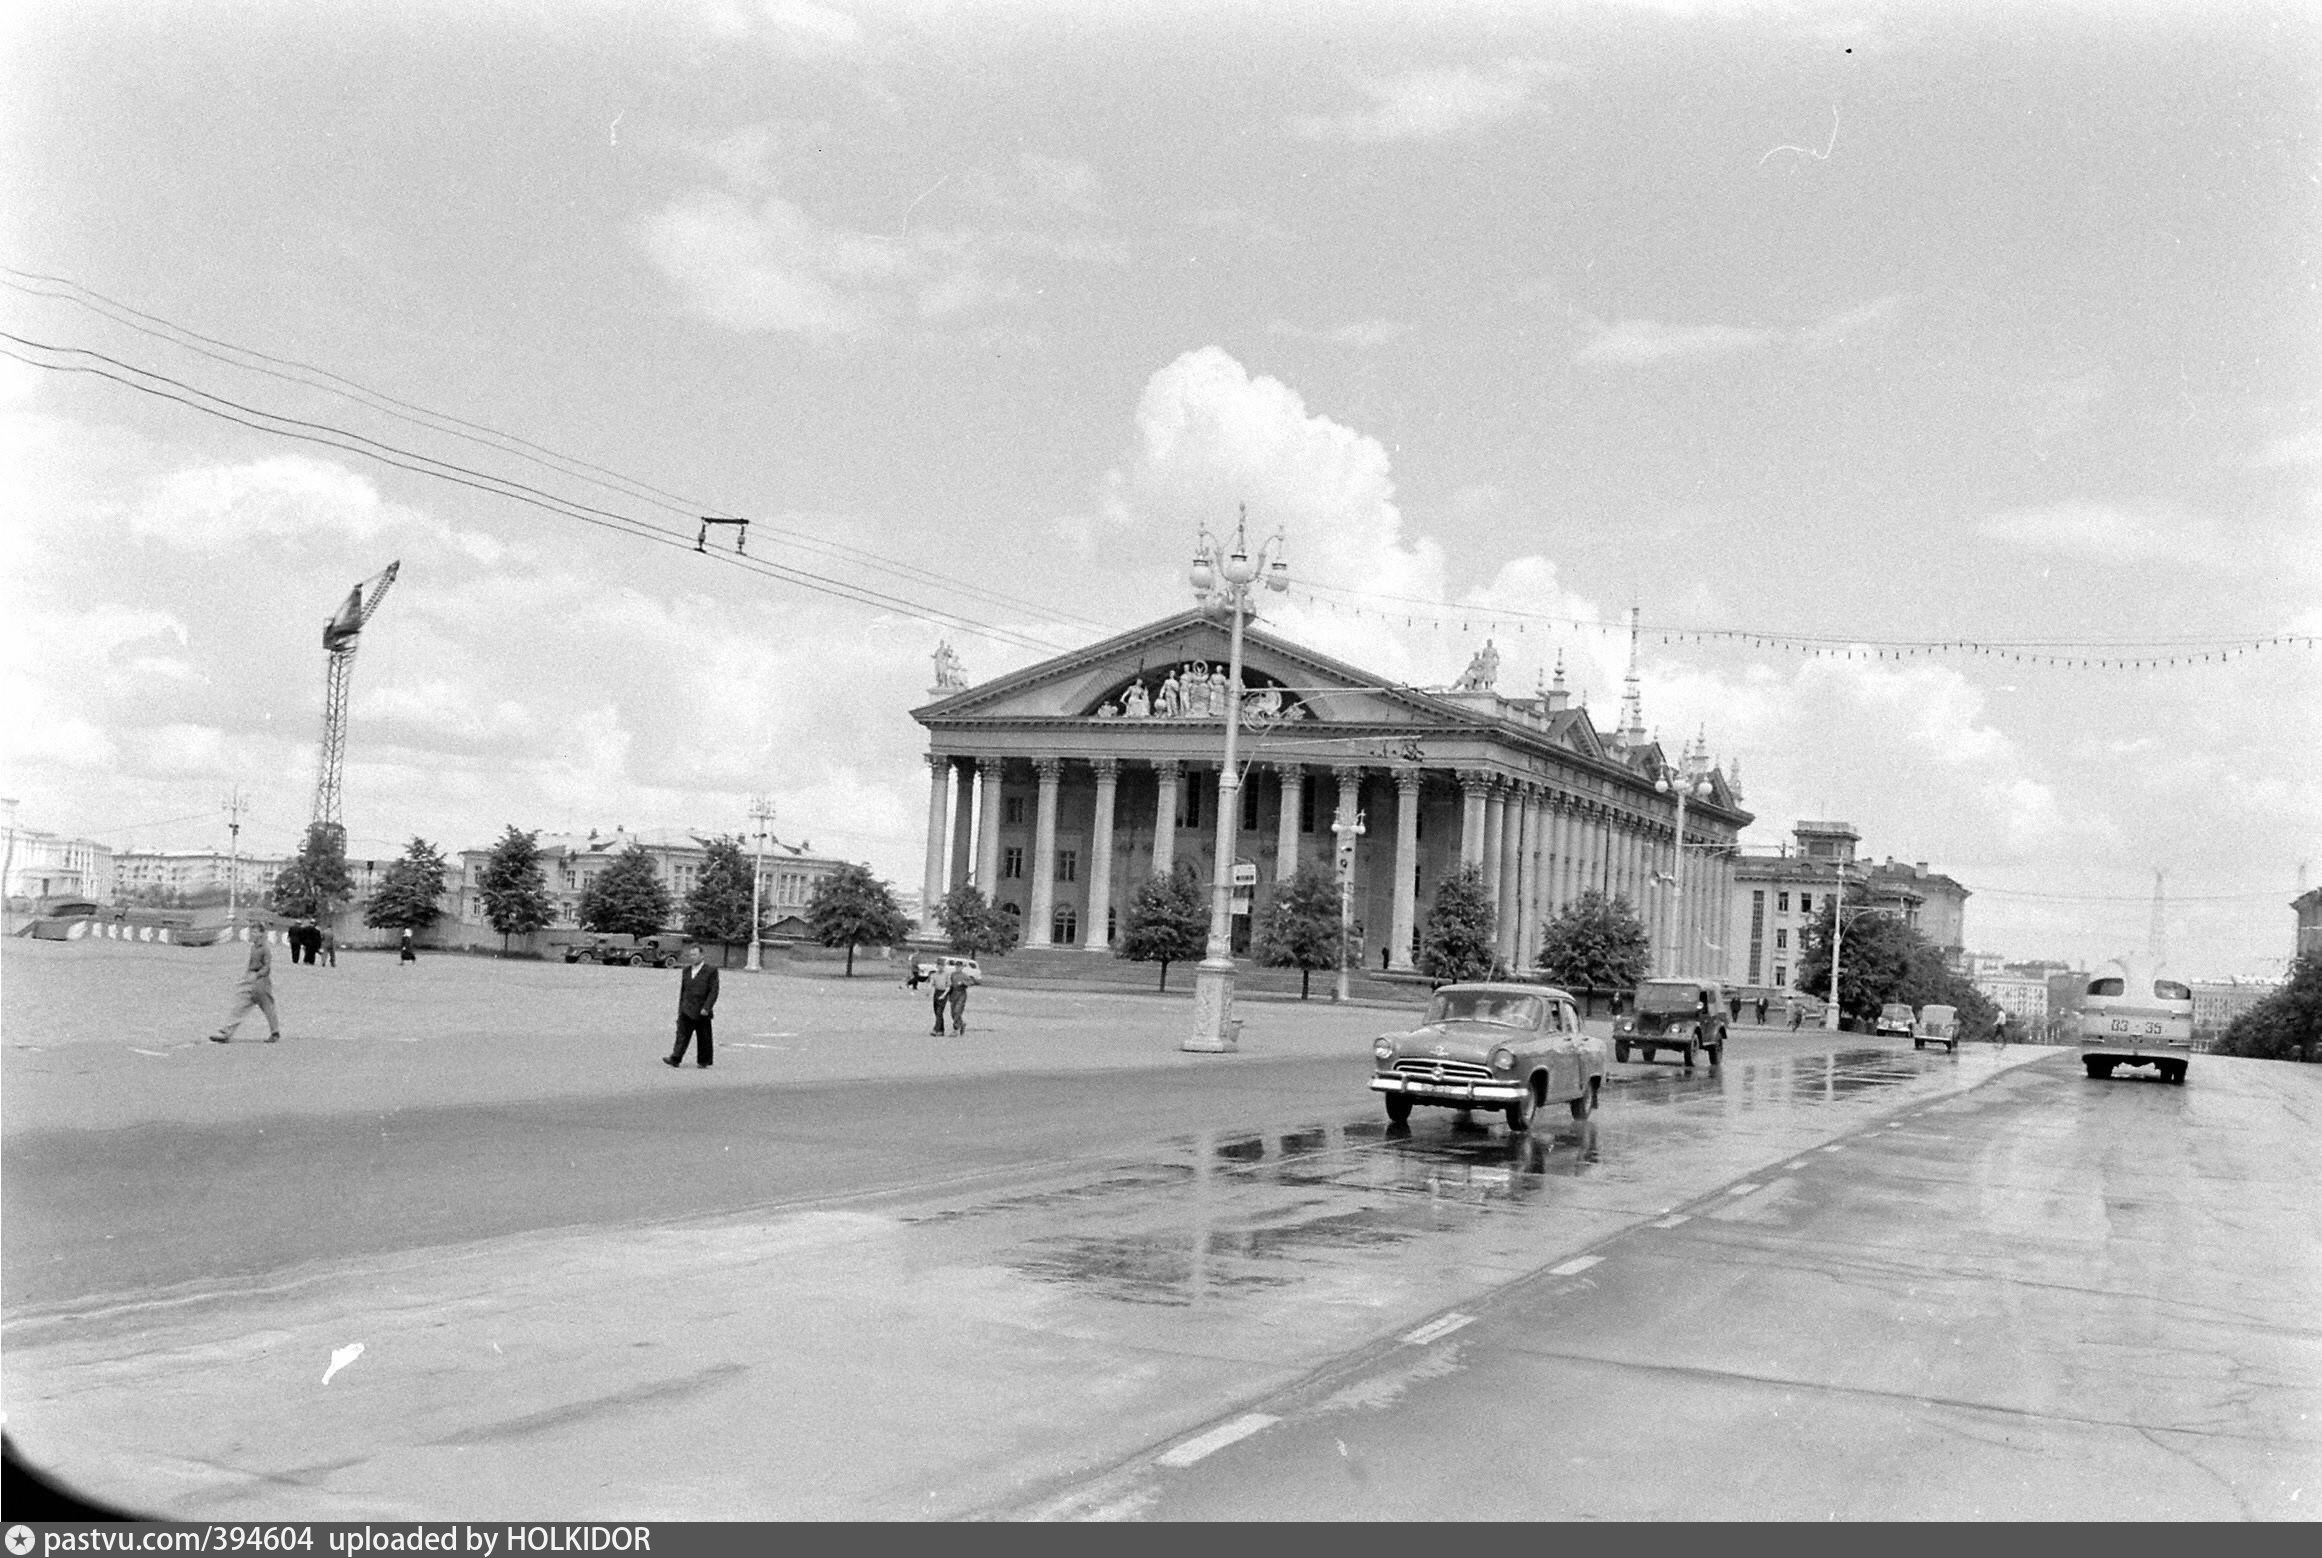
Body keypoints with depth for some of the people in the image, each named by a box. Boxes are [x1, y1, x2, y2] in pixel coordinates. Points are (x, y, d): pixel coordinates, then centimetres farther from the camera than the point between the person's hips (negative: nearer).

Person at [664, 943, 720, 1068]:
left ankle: (704, 1061, 14)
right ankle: (675, 1059, -11)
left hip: (702, 1012, -4)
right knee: (682, 1035, -5)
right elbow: (682, 991, 18)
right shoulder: (685, 971, 13)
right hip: (686, 1011, 4)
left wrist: (706, 1008, -17)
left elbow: (714, 991, -9)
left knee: (703, 1038, 4)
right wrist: (680, 1009, 15)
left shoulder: (711, 971, -5)